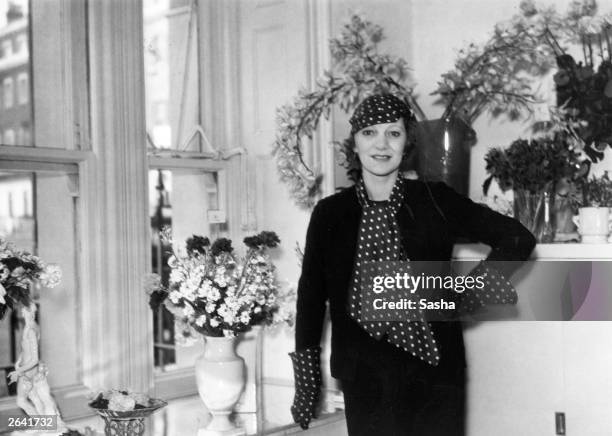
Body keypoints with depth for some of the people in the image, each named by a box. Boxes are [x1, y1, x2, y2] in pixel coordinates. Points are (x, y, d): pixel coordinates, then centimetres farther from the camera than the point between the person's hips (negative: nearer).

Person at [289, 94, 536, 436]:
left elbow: (518, 239, 3)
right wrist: (305, 382, 7)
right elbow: (311, 295, 7)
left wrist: (469, 292, -8)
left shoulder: (436, 201, -2)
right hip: (363, 379, 1)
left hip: (434, 373, 0)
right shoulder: (330, 213, 1)